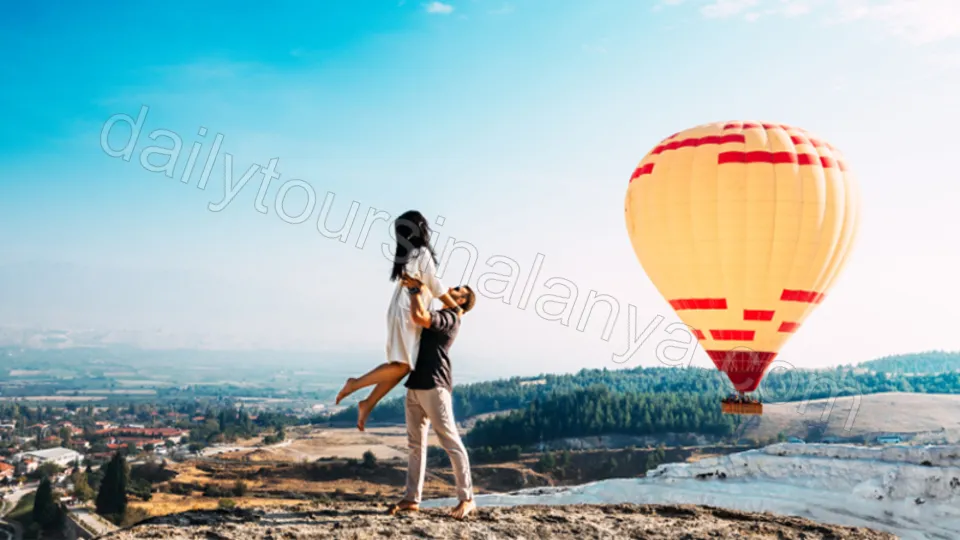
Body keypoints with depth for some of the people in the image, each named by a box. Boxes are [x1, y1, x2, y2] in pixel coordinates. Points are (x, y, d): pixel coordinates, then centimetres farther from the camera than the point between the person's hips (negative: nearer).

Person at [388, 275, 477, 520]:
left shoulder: (450, 318, -6)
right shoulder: (436, 317, 24)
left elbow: (418, 316, -22)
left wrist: (416, 289, -7)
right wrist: (415, 289, 25)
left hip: (434, 386, -10)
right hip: (415, 385, 10)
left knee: (451, 442, -7)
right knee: (415, 444, 8)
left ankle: (466, 498, -5)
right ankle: (412, 499, 11)